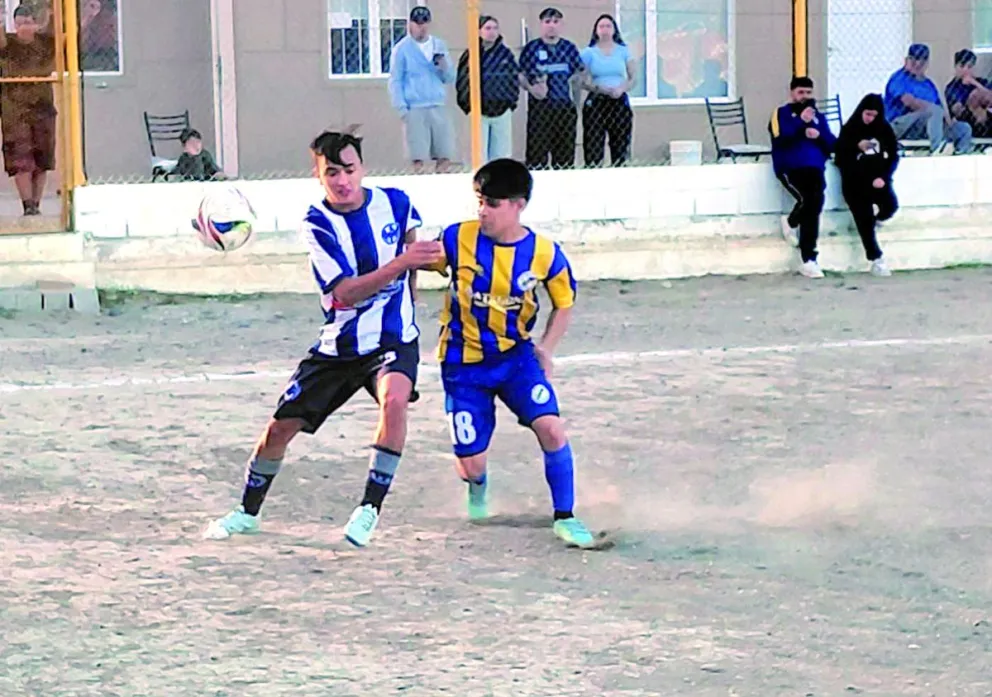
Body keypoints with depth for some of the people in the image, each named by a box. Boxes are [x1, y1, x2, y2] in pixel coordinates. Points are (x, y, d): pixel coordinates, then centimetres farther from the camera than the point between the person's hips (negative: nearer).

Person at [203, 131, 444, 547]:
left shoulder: (394, 202, -6)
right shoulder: (318, 223, -13)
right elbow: (346, 292, -24)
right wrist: (400, 263, -34)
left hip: (393, 340, -1)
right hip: (339, 346, 1)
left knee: (394, 399, -33)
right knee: (280, 427, 4)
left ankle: (370, 509, -22)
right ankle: (247, 513, 29)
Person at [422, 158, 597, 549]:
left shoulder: (545, 254, -11)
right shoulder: (457, 239, -14)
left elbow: (564, 304, 5)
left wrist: (546, 348, -6)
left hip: (517, 356, 0)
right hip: (464, 363, 0)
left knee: (551, 429, -21)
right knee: (470, 465, -1)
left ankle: (564, 517, -1)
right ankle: (478, 487, 40)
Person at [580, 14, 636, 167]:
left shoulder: (623, 51, 10)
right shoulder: (588, 53, 5)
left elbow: (632, 78, 8)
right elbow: (583, 81, -1)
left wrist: (622, 89, -13)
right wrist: (599, 88, -18)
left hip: (620, 102, 2)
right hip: (596, 102, -2)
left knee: (621, 148, -2)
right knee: (594, 148, -10)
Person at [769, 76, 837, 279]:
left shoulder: (818, 117, 26)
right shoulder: (782, 113, 12)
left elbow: (832, 144, 18)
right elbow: (780, 138, -6)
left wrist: (819, 135, -2)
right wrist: (801, 122, -15)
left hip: (814, 168, 4)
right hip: (789, 168, -4)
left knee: (815, 200, -27)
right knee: (809, 200, -29)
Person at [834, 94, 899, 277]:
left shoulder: (884, 129, 9)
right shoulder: (849, 130, 3)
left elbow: (893, 156, 7)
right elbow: (840, 158, 2)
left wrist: (883, 177, -7)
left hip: (878, 178, 2)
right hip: (856, 181, -2)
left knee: (890, 206, -23)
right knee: (864, 220, -14)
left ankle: (874, 219, 14)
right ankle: (876, 260, -9)